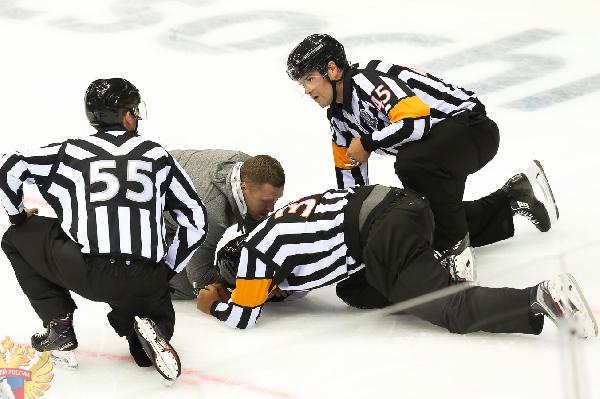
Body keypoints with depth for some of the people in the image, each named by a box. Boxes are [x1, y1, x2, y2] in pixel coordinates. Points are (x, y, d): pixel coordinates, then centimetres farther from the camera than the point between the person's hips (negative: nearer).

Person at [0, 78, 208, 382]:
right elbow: (196, 219, 17)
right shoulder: (157, 155, 18)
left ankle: (58, 325, 15)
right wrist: (167, 269, 28)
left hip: (85, 273, -2)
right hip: (145, 282, 2)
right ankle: (153, 330, -3)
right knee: (160, 319, 34)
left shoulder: (69, 152, 13)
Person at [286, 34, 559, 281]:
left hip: (470, 125, -11)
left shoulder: (366, 79, -24)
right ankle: (511, 200, 22)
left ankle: (455, 250, -22)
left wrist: (368, 143, -22)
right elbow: (348, 167, 17)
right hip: (437, 141, 11)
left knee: (412, 164, -39)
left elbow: (416, 120, -35)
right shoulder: (338, 113, 7)